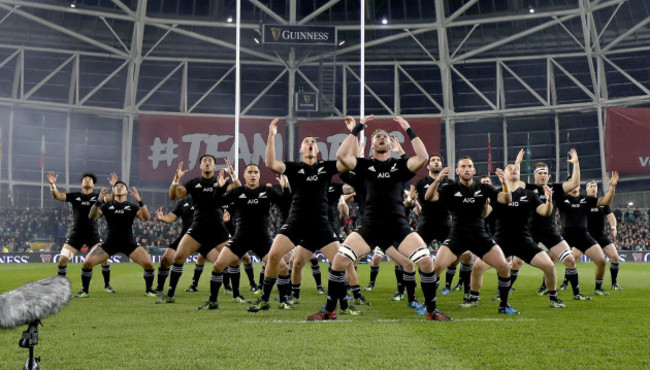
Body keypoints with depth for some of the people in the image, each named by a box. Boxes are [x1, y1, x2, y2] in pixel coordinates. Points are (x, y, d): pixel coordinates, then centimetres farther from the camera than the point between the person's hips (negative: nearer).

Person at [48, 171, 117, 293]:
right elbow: (57, 196, 0)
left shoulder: (97, 197, 6)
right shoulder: (75, 196, 8)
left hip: (93, 234, -1)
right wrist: (52, 184, -18)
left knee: (104, 258, -10)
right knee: (63, 259, -6)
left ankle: (107, 285, 9)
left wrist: (114, 186, -24)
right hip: (76, 233, 1)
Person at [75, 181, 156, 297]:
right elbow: (91, 216, -10)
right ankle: (84, 291, 6)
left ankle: (149, 290, 4)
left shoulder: (132, 207, 1)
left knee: (148, 264, -18)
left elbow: (146, 217, -14)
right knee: (87, 263, -14)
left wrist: (139, 201, -27)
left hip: (129, 243, -1)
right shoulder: (107, 206, 3)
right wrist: (98, 201, -27)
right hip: (110, 243, 1)